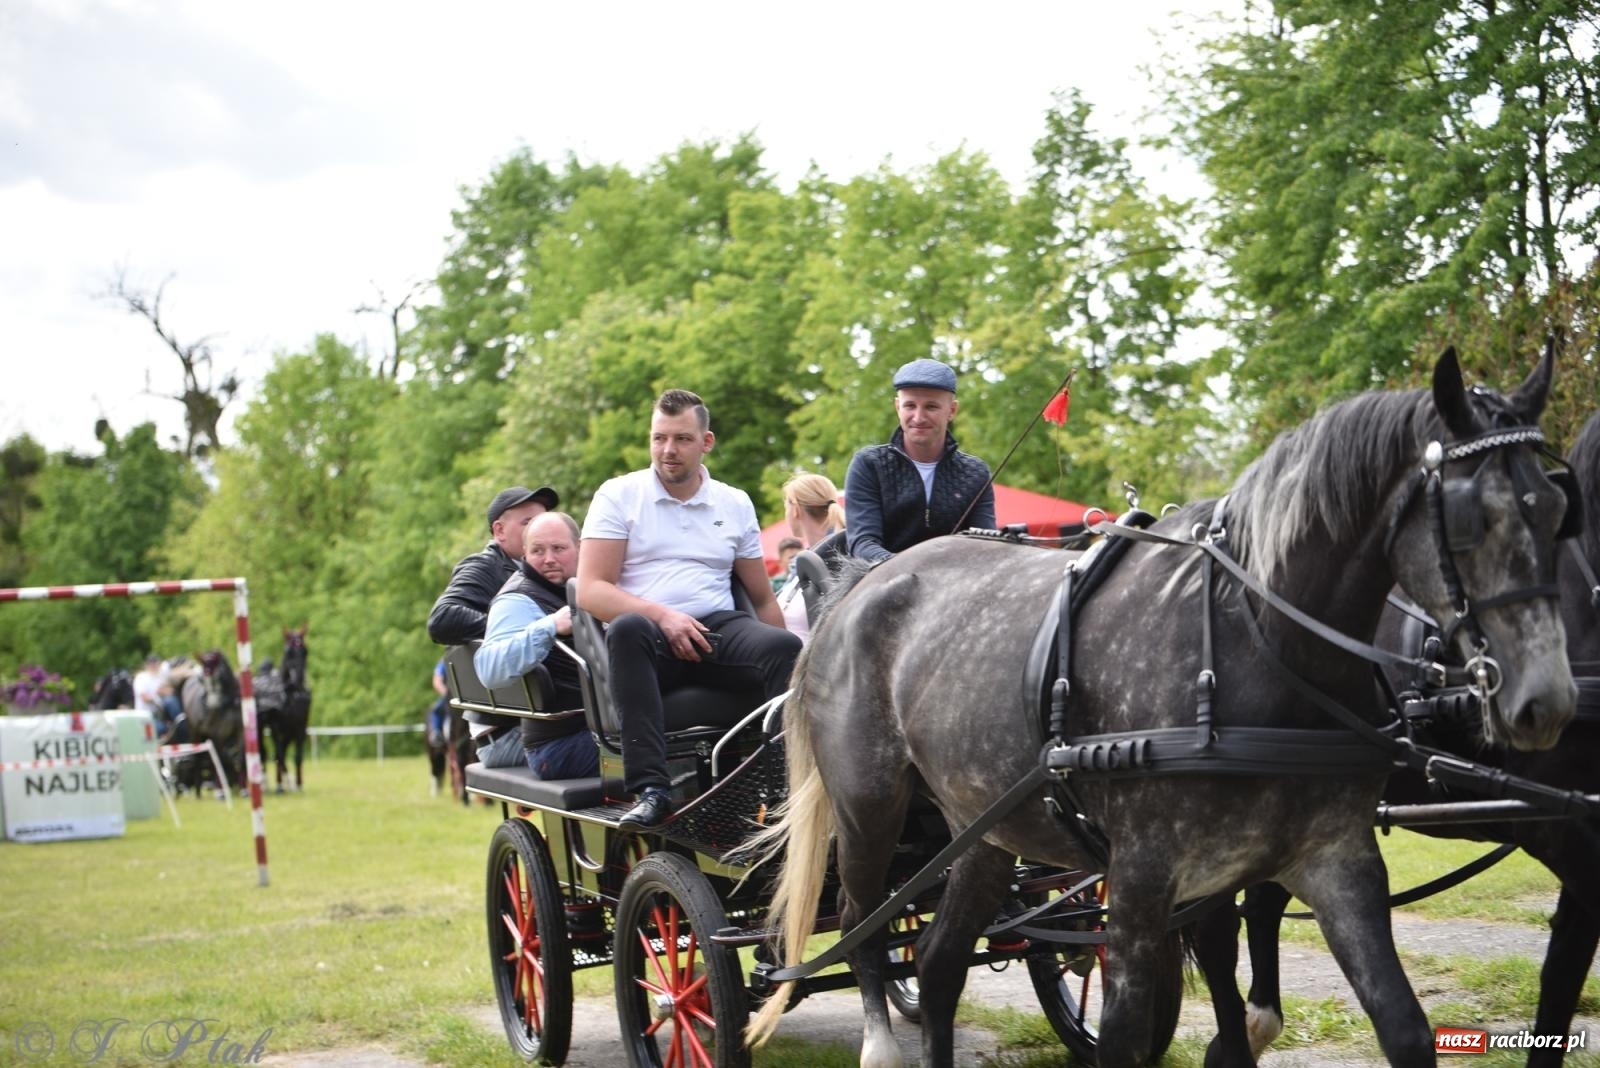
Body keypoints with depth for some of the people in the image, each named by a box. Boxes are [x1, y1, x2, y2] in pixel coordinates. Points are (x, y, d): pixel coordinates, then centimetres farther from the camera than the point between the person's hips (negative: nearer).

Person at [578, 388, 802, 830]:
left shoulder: (735, 503, 18)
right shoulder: (618, 495, 9)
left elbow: (763, 599, 19)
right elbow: (590, 590, -1)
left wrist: (784, 662, 3)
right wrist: (662, 615, -16)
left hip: (718, 629, 3)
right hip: (650, 633, -2)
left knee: (785, 646, -29)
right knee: (627, 629, -38)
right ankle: (650, 789, -46)